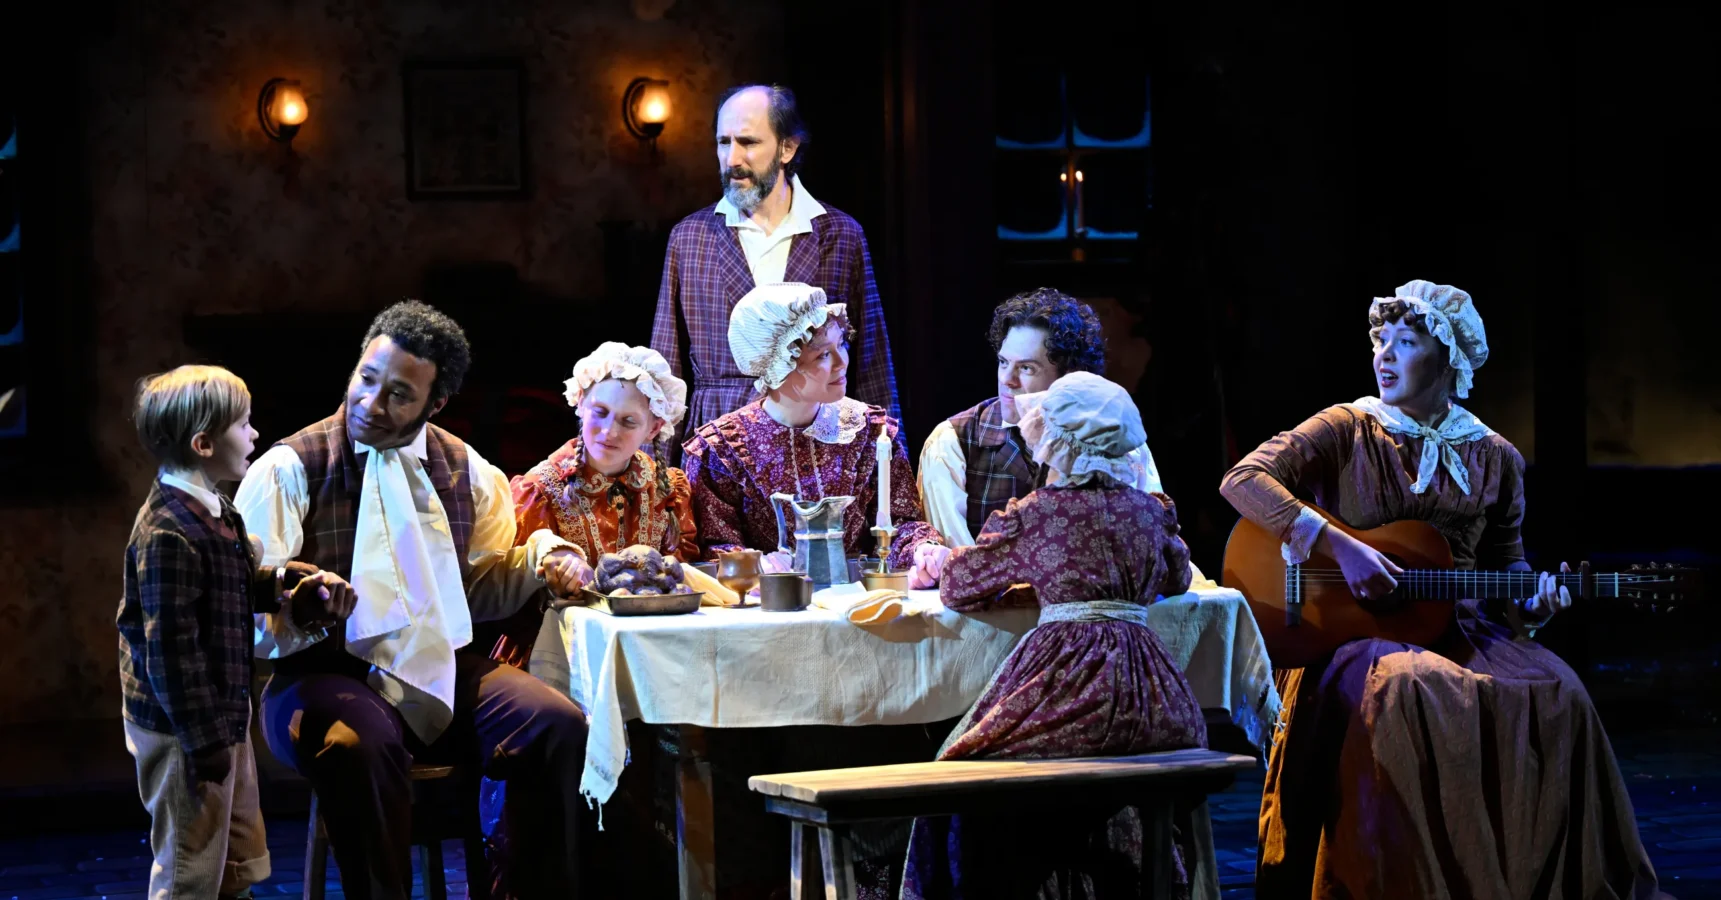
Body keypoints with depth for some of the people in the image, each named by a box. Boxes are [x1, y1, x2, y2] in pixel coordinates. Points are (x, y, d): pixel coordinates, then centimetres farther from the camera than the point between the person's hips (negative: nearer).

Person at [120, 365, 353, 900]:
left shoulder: (215, 512, 7)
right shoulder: (168, 535, -25)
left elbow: (245, 583, 23)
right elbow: (171, 650, -25)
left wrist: (294, 585, 4)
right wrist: (203, 740, -23)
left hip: (224, 715, 10)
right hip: (184, 729, -10)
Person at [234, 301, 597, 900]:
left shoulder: (466, 472, 12)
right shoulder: (288, 470, -2)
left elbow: (485, 587, 21)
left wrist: (543, 557, 2)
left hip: (446, 672, 4)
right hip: (327, 674, -4)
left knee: (560, 727, -20)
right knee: (363, 745, -37)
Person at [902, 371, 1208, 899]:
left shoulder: (1034, 515, -1)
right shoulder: (1149, 511, 13)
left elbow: (958, 588, 10)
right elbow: (1176, 578, 33)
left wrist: (1030, 579, 29)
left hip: (1069, 670, -5)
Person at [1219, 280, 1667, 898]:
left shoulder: (1494, 460, 13)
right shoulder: (1349, 430, 2)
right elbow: (1243, 480, -10)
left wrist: (1532, 602, -1)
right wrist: (1340, 547, -19)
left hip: (1460, 630, 3)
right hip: (1357, 633, -3)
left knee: (1556, 696, -26)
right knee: (1407, 691, -38)